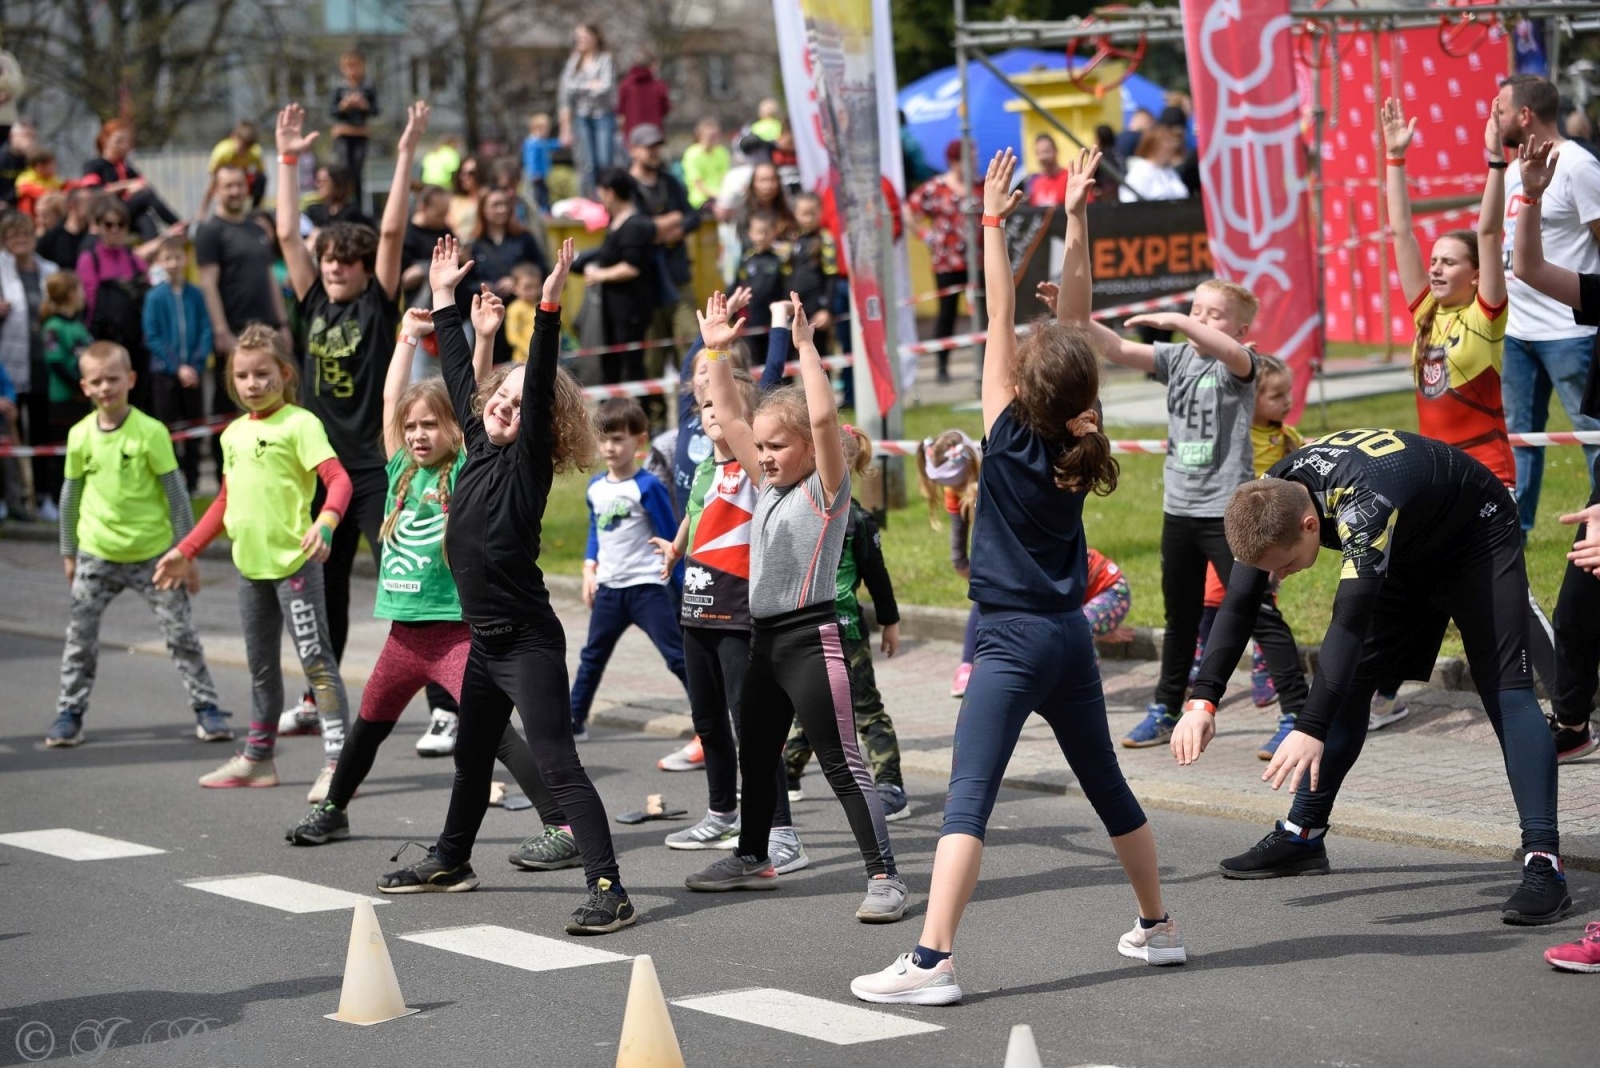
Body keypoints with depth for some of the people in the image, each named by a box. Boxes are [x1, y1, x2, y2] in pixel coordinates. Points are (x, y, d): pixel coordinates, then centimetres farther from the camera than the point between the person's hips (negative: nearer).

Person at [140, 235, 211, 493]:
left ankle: (192, 483, 16)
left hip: (192, 372, 2)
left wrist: (196, 365, -12)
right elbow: (152, 338, -6)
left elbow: (206, 331, -1)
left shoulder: (195, 295, 0)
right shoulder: (155, 296, -4)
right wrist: (177, 367, -12)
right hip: (164, 372, -2)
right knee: (165, 431, 3)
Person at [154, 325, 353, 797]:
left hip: (294, 561, -8)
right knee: (261, 666, 18)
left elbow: (339, 479, -19)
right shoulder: (234, 433, 14)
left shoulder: (299, 423, -9)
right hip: (250, 564, 8)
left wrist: (326, 522, -37)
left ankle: (336, 761, -9)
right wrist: (186, 550, 23)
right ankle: (257, 757, 28)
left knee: (316, 659, -8)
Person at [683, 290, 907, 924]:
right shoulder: (770, 484, 12)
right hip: (765, 637, 9)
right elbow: (727, 417, 16)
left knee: (841, 764, -11)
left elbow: (823, 417, -25)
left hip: (811, 638, -9)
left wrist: (804, 344, -22)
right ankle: (752, 858, 36)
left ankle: (884, 876, -12)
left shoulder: (825, 488, -9)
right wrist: (716, 350, 9)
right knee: (754, 755, 20)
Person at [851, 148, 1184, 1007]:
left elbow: (1000, 322, -10)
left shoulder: (1012, 434, -11)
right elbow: (1074, 322, 6)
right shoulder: (1076, 438, 2)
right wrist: (1074, 223, 8)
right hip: (1070, 636, 7)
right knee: (1106, 784, 20)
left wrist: (993, 226, -8)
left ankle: (930, 962, -22)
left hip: (1014, 639, -7)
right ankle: (1157, 927, 31)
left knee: (968, 798, -13)